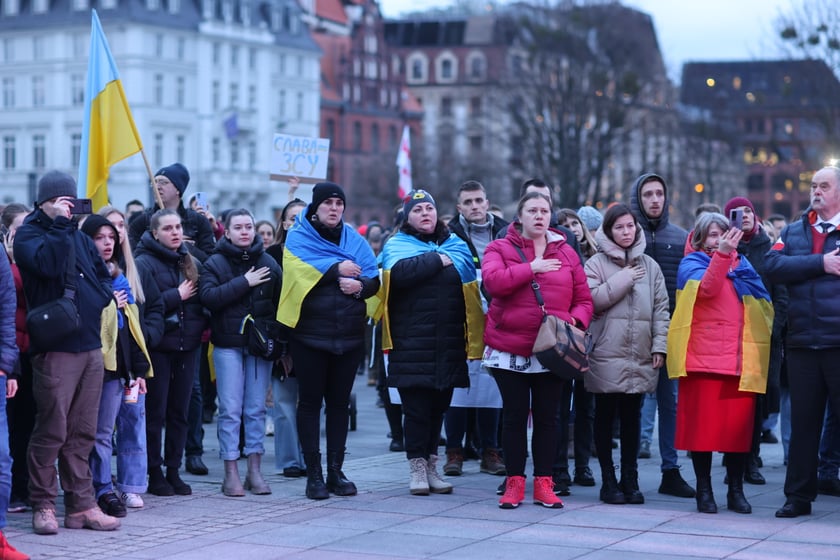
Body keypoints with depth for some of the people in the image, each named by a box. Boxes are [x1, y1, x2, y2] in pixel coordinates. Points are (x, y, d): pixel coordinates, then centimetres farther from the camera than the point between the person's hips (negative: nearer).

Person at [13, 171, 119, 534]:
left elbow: (104, 275, 25)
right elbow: (48, 263, -22)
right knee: (52, 430, -6)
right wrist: (59, 224, -16)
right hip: (55, 349, -7)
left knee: (82, 432, 9)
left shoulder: (79, 237, 18)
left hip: (90, 346, 7)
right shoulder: (28, 234, -2)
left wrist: (100, 298, 6)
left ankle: (81, 505, 14)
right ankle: (43, 505, 5)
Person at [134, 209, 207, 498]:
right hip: (159, 346, -5)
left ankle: (173, 470, 15)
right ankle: (155, 473, 6)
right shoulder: (144, 263, -6)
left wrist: (203, 325, -2)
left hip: (188, 345, 5)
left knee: (180, 411, 8)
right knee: (155, 412, -2)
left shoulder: (192, 263, 13)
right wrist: (177, 296, -14)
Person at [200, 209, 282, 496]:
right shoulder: (215, 263, 1)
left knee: (256, 409, 5)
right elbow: (208, 296, -15)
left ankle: (254, 470, 11)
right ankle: (231, 473, 2)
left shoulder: (268, 263, 8)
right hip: (228, 345, -2)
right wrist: (245, 282, -17)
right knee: (230, 410, -2)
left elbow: (281, 303, 8)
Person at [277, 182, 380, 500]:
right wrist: (337, 269, -13)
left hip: (349, 336, 3)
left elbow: (374, 280, 4)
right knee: (310, 401, 1)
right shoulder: (299, 237, 1)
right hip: (310, 334, -3)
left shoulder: (354, 240, 12)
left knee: (339, 402, 7)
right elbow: (302, 270, -18)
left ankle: (335, 470, 13)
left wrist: (359, 285, -16)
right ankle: (313, 473, 4)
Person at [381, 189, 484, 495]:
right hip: (412, 344, -3)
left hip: (448, 346, 4)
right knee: (416, 407, -2)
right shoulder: (397, 245, 3)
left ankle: (431, 466, 20)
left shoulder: (455, 245, 13)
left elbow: (471, 291, 7)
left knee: (439, 406, 10)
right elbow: (399, 272, -20)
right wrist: (437, 260, -9)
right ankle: (417, 468, 8)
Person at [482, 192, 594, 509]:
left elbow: (583, 299, 8)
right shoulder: (500, 249, 2)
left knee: (547, 417, 6)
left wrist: (576, 320, -12)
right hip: (509, 349, -2)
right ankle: (514, 482, 12)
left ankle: (543, 483, 13)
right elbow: (492, 281, -18)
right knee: (514, 416, 5)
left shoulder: (566, 253, 8)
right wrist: (531, 268, -13)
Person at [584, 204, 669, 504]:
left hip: (639, 357, 3)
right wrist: (624, 279, -10)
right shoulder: (596, 264, 2)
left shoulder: (650, 266, 12)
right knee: (606, 417, 3)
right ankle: (609, 480, 10)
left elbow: (661, 308, 10)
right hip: (606, 354, -3)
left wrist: (659, 345, 1)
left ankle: (630, 479, 15)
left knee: (632, 417, 7)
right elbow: (591, 299, -13)